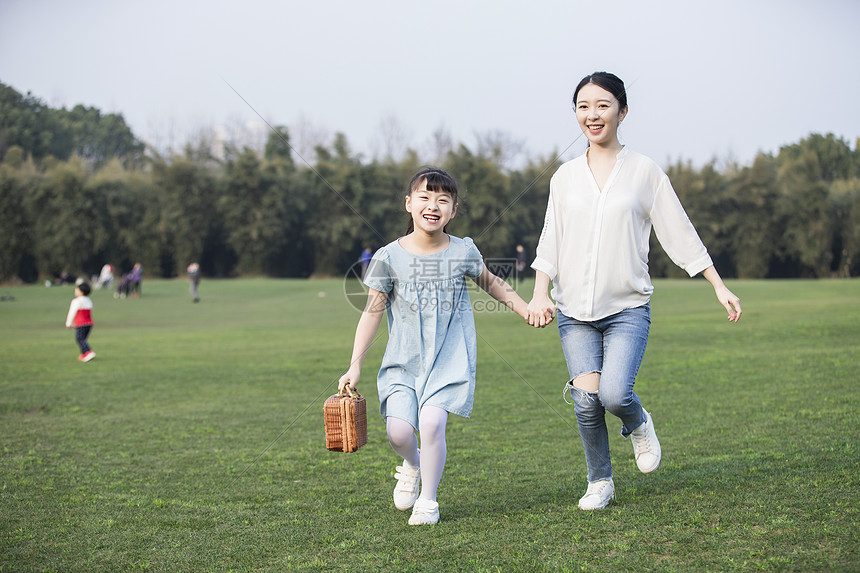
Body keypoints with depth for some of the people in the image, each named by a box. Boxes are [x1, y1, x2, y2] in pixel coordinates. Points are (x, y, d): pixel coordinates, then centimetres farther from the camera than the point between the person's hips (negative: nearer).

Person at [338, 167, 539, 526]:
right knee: (398, 431, -14)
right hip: (403, 360, 0)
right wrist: (355, 366, -4)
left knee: (431, 422, -18)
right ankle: (412, 464, 24)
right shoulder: (389, 257, -6)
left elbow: (490, 282, 18)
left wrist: (526, 309, 16)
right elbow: (372, 311, -2)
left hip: (449, 359, 0)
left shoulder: (463, 251, -2)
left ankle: (427, 500, 4)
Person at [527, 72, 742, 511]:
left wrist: (719, 287, 4)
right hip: (575, 309, 2)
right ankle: (600, 482, 12)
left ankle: (639, 425, 16)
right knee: (586, 400, -10)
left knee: (614, 394, -20)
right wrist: (539, 294, -3)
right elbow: (550, 240, 10)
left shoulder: (644, 171, 2)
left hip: (627, 307, -2)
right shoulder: (565, 177, 8)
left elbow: (680, 233, 4)